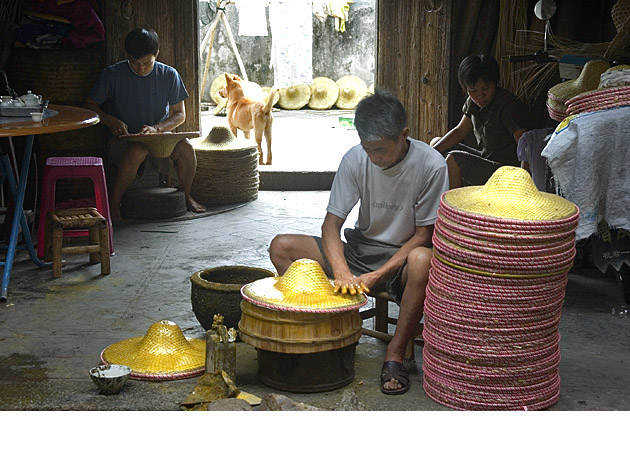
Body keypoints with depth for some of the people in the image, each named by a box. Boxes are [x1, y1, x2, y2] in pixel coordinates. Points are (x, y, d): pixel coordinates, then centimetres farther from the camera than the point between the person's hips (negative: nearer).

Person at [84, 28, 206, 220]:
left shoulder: (169, 75, -1)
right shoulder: (112, 75, -6)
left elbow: (180, 114, 3)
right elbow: (89, 105, 3)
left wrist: (156, 128, -17)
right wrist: (112, 121, -16)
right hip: (124, 139, -2)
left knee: (186, 148, -28)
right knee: (138, 151, -38)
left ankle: (186, 196, -2)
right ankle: (114, 202, -20)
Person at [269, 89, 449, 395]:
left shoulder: (431, 165, -16)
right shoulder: (355, 159, -8)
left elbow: (424, 234, -12)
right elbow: (331, 224, -10)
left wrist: (379, 275, -23)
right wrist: (342, 273, -29)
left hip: (402, 257, -4)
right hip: (359, 251, 4)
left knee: (422, 260, -41)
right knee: (281, 247, -13)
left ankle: (395, 354, -26)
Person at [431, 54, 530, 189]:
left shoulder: (509, 107, -23)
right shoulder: (473, 102, 2)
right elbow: (460, 131, 14)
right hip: (486, 160, 10)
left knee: (454, 159, -27)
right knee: (437, 142, 16)